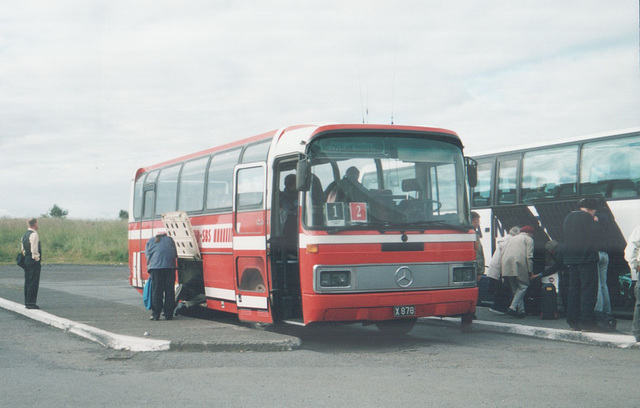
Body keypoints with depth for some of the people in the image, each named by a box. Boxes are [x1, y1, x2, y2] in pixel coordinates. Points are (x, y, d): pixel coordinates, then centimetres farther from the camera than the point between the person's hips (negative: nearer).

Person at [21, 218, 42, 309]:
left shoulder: (24, 235, 15)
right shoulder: (34, 234, -14)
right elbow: (34, 249, -20)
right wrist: (37, 259, -12)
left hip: (26, 260, 10)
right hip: (34, 261, -10)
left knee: (27, 282, 13)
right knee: (33, 282, -8)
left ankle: (27, 302, 17)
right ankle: (31, 303, -10)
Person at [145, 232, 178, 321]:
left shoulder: (150, 241, 22)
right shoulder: (170, 239, 24)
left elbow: (148, 255, 16)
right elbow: (175, 254, 23)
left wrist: (149, 266, 23)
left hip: (155, 267, -1)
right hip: (170, 266, 1)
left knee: (156, 291, 0)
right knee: (169, 291, 4)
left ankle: (155, 315, -2)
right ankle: (169, 314, 4)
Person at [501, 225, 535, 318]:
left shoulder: (511, 239, 31)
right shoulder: (528, 239, 13)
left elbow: (503, 253, 23)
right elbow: (529, 256, 0)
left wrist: (502, 267, 21)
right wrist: (530, 270, 1)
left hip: (506, 265, 6)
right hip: (519, 264, -6)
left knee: (515, 289, 12)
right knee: (522, 286, -2)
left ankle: (521, 310, 8)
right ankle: (513, 307, -18)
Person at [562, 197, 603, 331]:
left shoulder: (568, 217, 12)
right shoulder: (587, 217, -11)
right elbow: (597, 235, -15)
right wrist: (595, 222, 4)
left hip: (571, 258, 7)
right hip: (587, 258, -7)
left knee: (574, 290, 11)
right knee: (589, 290, -4)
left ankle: (573, 322, 13)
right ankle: (587, 322, -7)